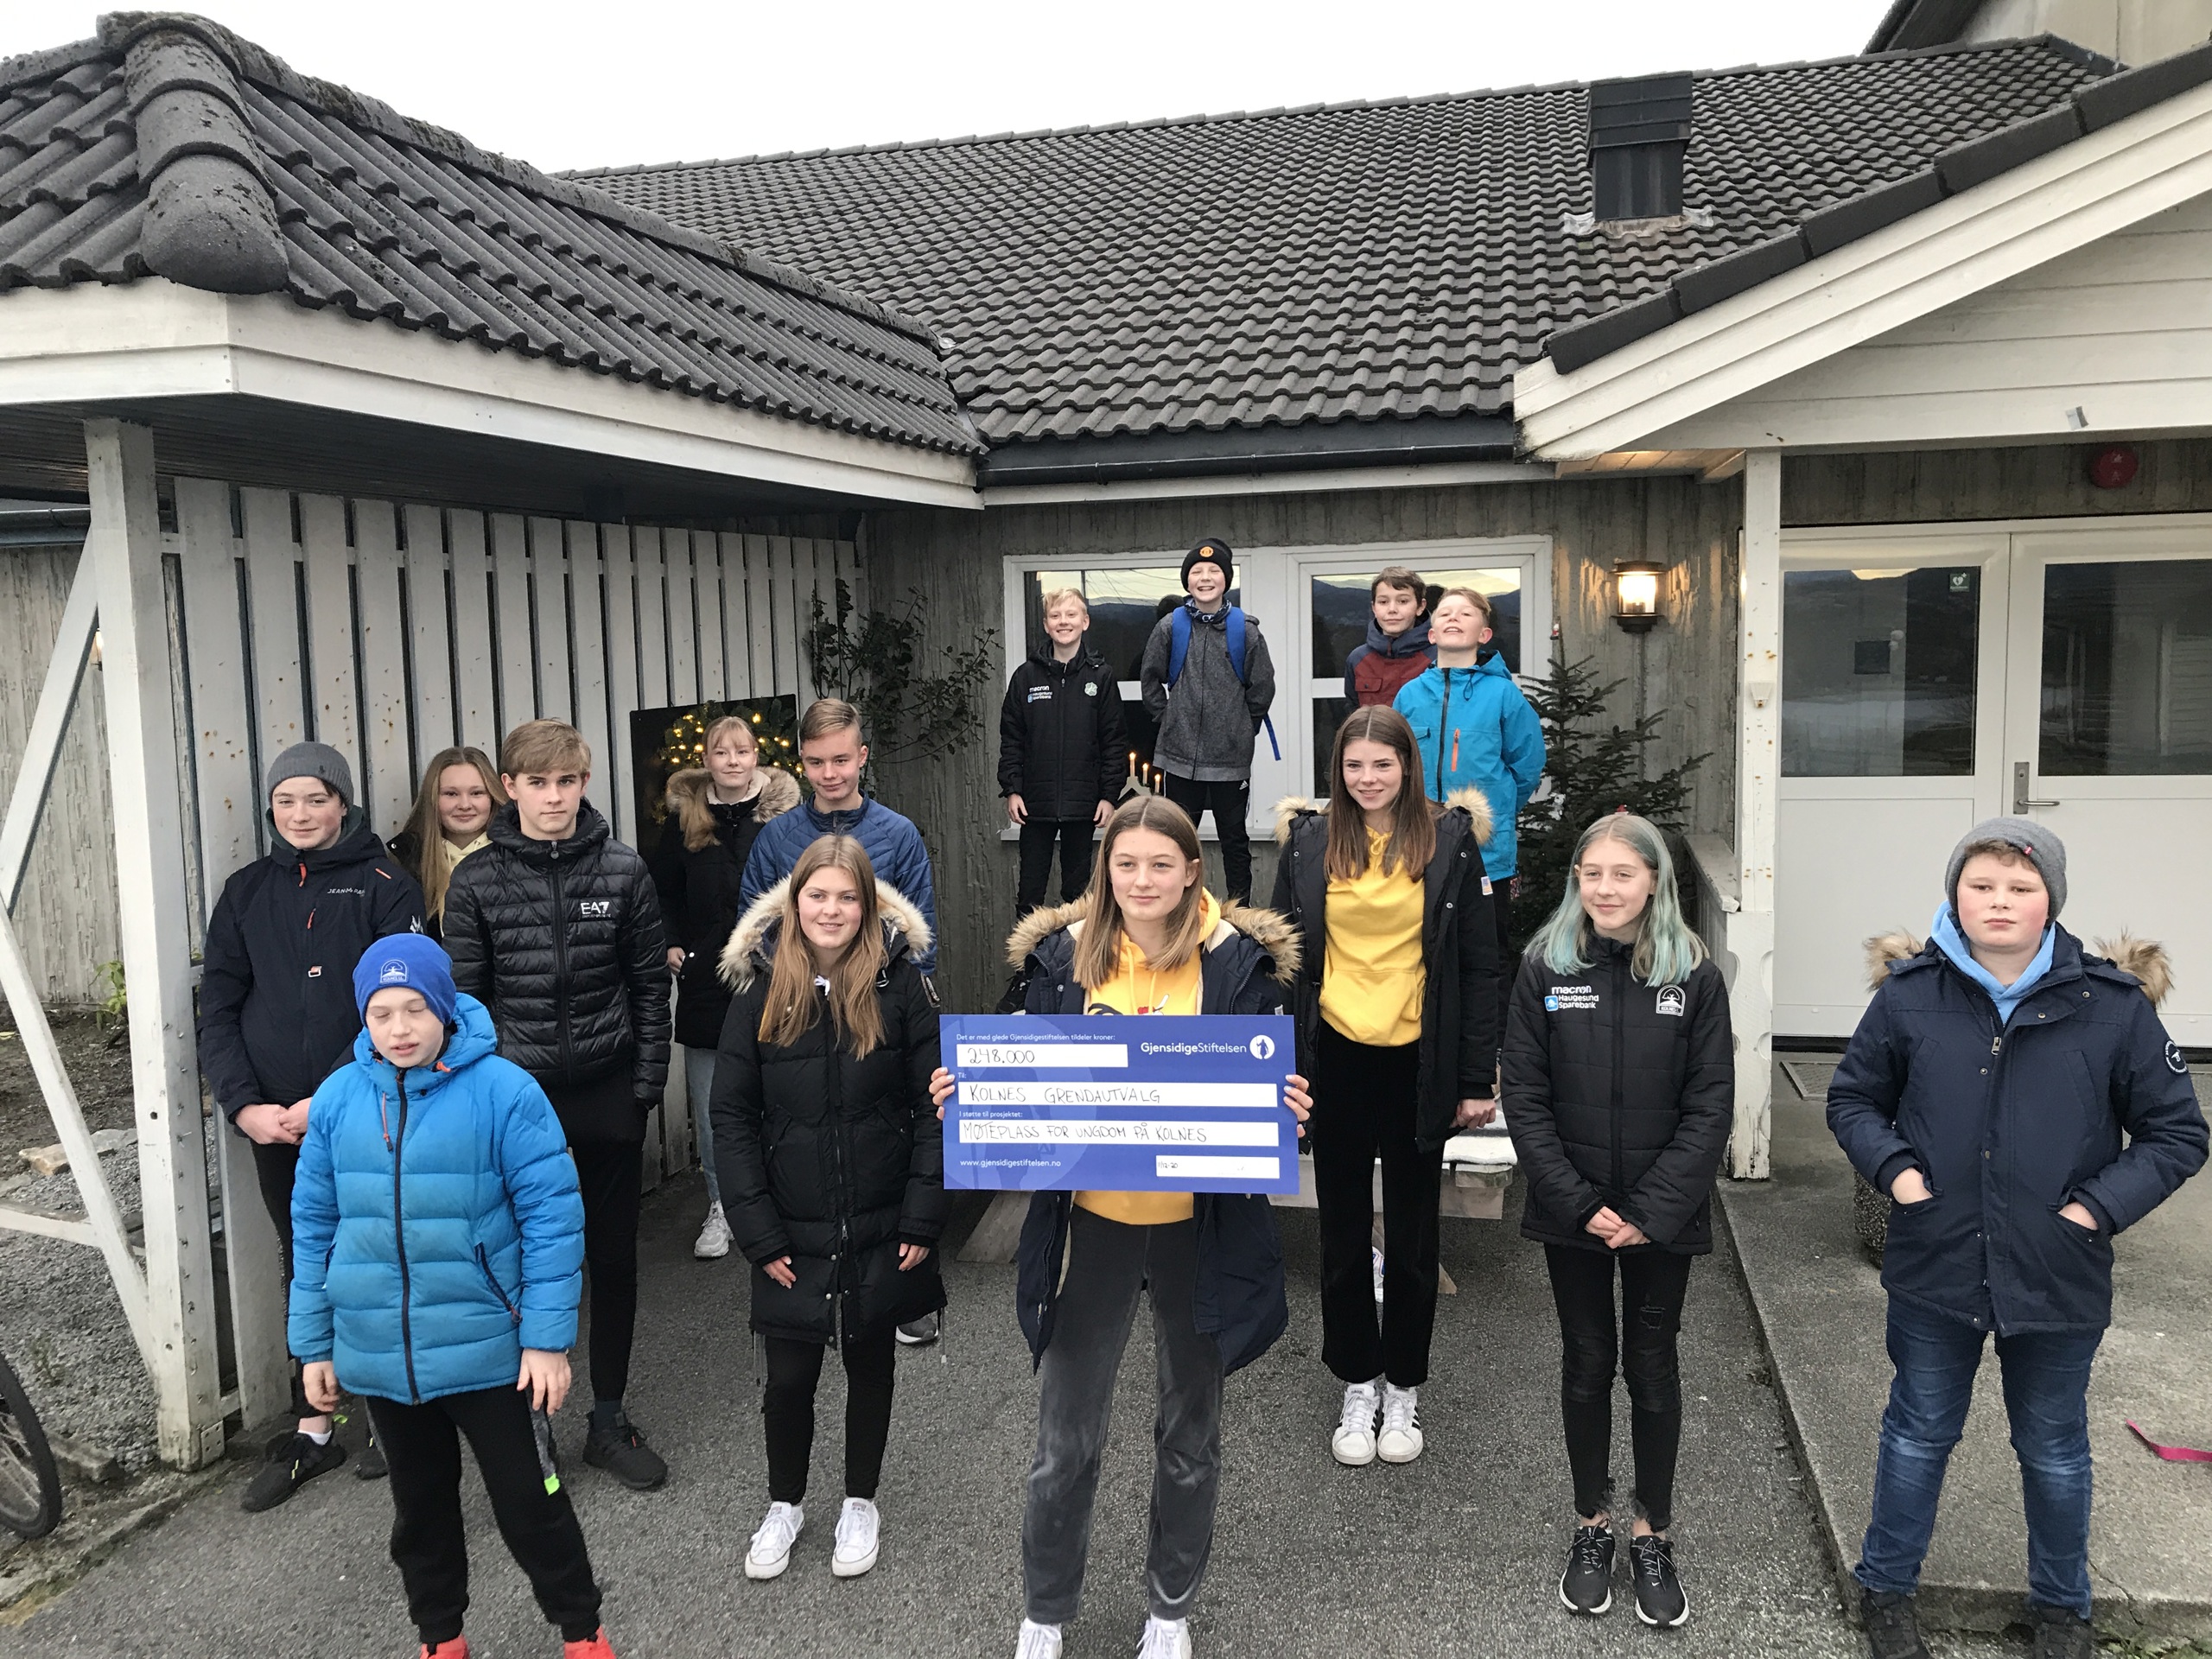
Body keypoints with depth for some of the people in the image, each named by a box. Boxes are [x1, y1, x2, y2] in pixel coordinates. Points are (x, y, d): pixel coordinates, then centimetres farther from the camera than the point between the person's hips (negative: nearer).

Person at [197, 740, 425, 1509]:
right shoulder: (247, 892, 8)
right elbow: (218, 1009, 6)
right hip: (276, 1125, 4)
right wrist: (244, 1105, -7)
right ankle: (312, 1430, 23)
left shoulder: (385, 885, -4)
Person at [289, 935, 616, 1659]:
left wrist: (548, 1337, -14)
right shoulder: (337, 1098, -2)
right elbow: (315, 1226, 7)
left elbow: (552, 1217, -13)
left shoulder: (503, 1091, -15)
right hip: (379, 1355, 4)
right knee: (420, 1506, 21)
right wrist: (314, 1343, 10)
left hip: (488, 1349, -4)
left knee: (528, 1502, 8)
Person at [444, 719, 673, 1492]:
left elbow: (650, 985, 3)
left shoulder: (623, 872, -1)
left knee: (614, 1260, 11)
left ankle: (609, 1418, 26)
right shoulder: (477, 881, -3)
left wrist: (646, 1085, -1)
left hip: (609, 1095, 1)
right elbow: (465, 999, 0)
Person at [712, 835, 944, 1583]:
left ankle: (860, 1502, 37)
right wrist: (759, 1232, -8)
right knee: (789, 1375, 8)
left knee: (870, 1363, 15)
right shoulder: (761, 992, -6)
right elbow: (732, 1116, -4)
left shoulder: (900, 988, -7)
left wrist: (923, 1218, -10)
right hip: (792, 1234, 0)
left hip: (880, 1230, 0)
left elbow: (933, 1108, -6)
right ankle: (785, 1503, 34)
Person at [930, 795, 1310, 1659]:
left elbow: (1270, 1079, -1)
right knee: (1066, 1437, 11)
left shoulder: (1237, 958, -7)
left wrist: (1285, 1104, -23)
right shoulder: (1065, 955, -3)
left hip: (1200, 1224, 0)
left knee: (1189, 1430, 18)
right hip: (1093, 1219, 1)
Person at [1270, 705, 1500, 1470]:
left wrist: (1477, 1078, -4)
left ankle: (1404, 1391, 29)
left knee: (1411, 1235, 11)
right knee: (1343, 1235, 12)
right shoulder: (1308, 844, 1)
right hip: (1337, 1061, 1)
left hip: (1417, 1063, -1)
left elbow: (1478, 966, -1)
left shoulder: (1449, 841, -3)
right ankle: (1358, 1387, 29)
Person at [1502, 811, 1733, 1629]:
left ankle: (1652, 1534, 26)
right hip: (1572, 1214, 1)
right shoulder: (1545, 970, -5)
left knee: (1652, 1368, 10)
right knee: (1586, 1363, 12)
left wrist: (1650, 1213, -13)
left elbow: (1710, 1107, -7)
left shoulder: (1695, 978, -6)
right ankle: (1591, 1525, 28)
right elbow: (1525, 1100, -6)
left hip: (1662, 1216, 0)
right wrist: (1581, 1203, -13)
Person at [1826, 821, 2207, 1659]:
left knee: (2055, 1452, 20)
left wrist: (2099, 1206, -12)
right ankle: (1886, 1589, 36)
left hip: (2059, 1278, 0)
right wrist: (1894, 1169, -9)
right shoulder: (1910, 994, -7)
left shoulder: (2112, 1005, -10)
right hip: (1934, 1271, 0)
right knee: (1918, 1436, 17)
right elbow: (1852, 1098, 7)